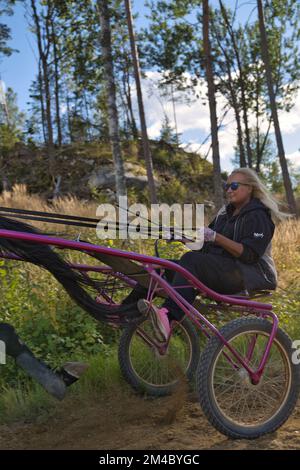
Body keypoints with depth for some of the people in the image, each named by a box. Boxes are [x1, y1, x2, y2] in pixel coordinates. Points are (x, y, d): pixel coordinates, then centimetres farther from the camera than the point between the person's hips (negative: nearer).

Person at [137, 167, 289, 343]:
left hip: (249, 274, -8)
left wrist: (215, 237, -25)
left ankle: (168, 315, -41)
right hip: (222, 271, 8)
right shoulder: (226, 212, 22)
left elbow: (249, 254, -17)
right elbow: (205, 241, 16)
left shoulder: (257, 215, -4)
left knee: (192, 260, -27)